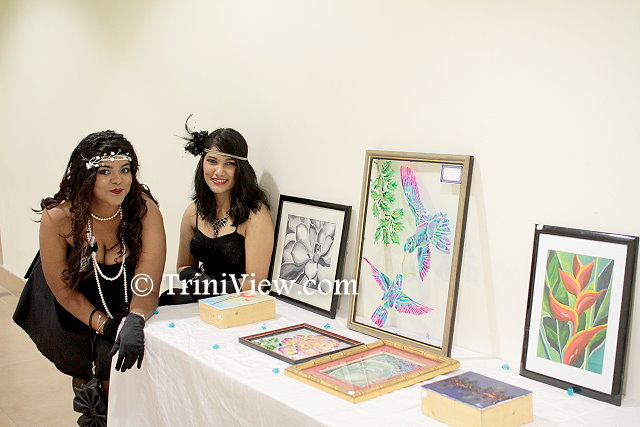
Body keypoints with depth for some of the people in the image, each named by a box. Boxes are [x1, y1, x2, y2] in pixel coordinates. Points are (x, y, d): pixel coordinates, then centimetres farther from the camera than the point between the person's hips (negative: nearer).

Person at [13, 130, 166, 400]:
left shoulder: (144, 208, -28)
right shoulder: (58, 218, -29)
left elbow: (148, 277, -35)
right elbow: (62, 288, -19)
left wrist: (135, 321, -53)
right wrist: (102, 324, -28)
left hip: (123, 304, 0)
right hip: (71, 308, 0)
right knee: (81, 368, 20)